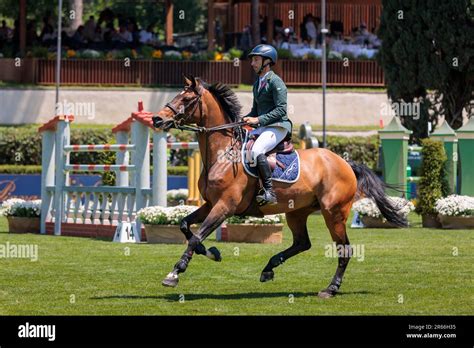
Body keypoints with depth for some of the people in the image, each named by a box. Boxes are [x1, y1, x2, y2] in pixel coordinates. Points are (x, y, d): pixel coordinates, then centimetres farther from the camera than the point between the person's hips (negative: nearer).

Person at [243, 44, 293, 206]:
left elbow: (281, 109, -18)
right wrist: (244, 119, 7)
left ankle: (269, 192, -34)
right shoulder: (257, 83, 19)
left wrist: (258, 120, -23)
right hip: (262, 127, 10)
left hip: (278, 126, -10)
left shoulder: (275, 82, -10)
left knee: (256, 151, -32)